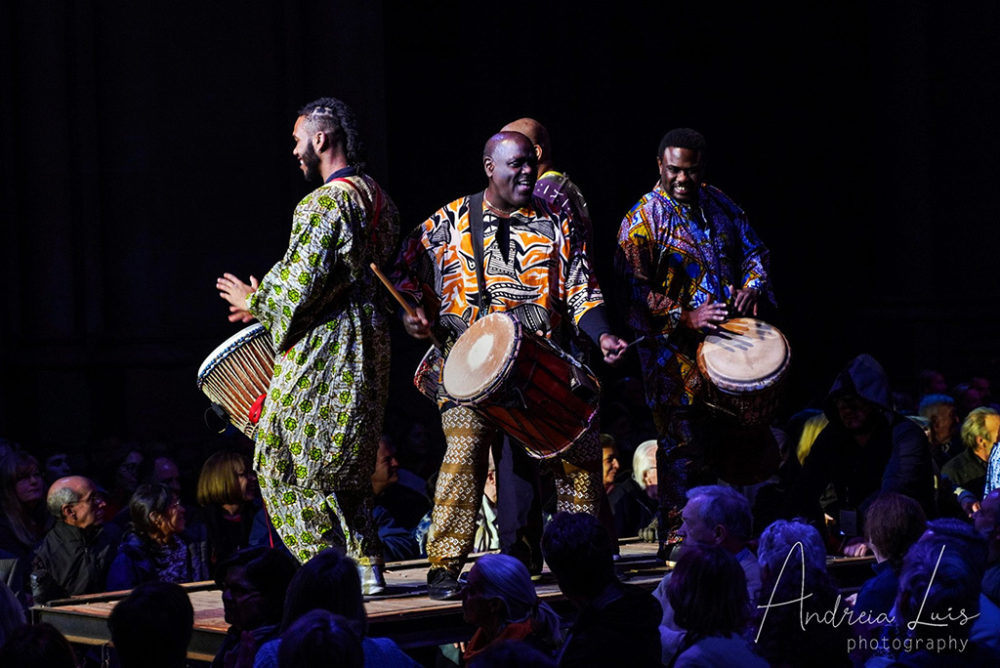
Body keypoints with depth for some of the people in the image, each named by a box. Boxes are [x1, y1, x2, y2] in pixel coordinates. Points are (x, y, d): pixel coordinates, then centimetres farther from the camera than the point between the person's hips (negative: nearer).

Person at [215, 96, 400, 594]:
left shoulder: (322, 205, -17)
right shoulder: (376, 199, 12)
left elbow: (301, 285, -21)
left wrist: (255, 300, -1)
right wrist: (269, 300, 20)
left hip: (323, 350, -9)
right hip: (368, 344, 9)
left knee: (286, 460, -1)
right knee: (347, 463, 17)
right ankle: (366, 566, 15)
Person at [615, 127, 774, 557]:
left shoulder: (719, 205, 12)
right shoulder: (642, 220, -8)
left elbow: (754, 252, 20)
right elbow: (636, 289, -14)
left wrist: (751, 287, 0)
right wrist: (685, 318, -22)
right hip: (675, 353, -6)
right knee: (684, 448, -6)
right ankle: (678, 545, 1)